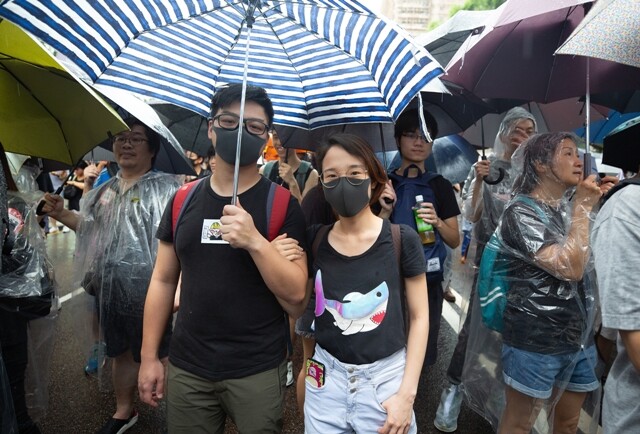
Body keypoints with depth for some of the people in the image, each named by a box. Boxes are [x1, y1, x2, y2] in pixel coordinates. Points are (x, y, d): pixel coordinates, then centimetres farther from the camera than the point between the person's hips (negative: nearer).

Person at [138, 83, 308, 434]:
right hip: (186, 368, 3)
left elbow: (296, 294, -13)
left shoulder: (282, 204, -7)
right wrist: (149, 357, 7)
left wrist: (255, 241, -27)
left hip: (258, 370, -3)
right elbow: (163, 280, 8)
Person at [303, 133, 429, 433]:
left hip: (386, 376, -2)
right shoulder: (316, 242, -3)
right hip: (326, 378, 2)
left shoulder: (402, 240, -10)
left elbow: (419, 316, -4)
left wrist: (407, 393, -8)